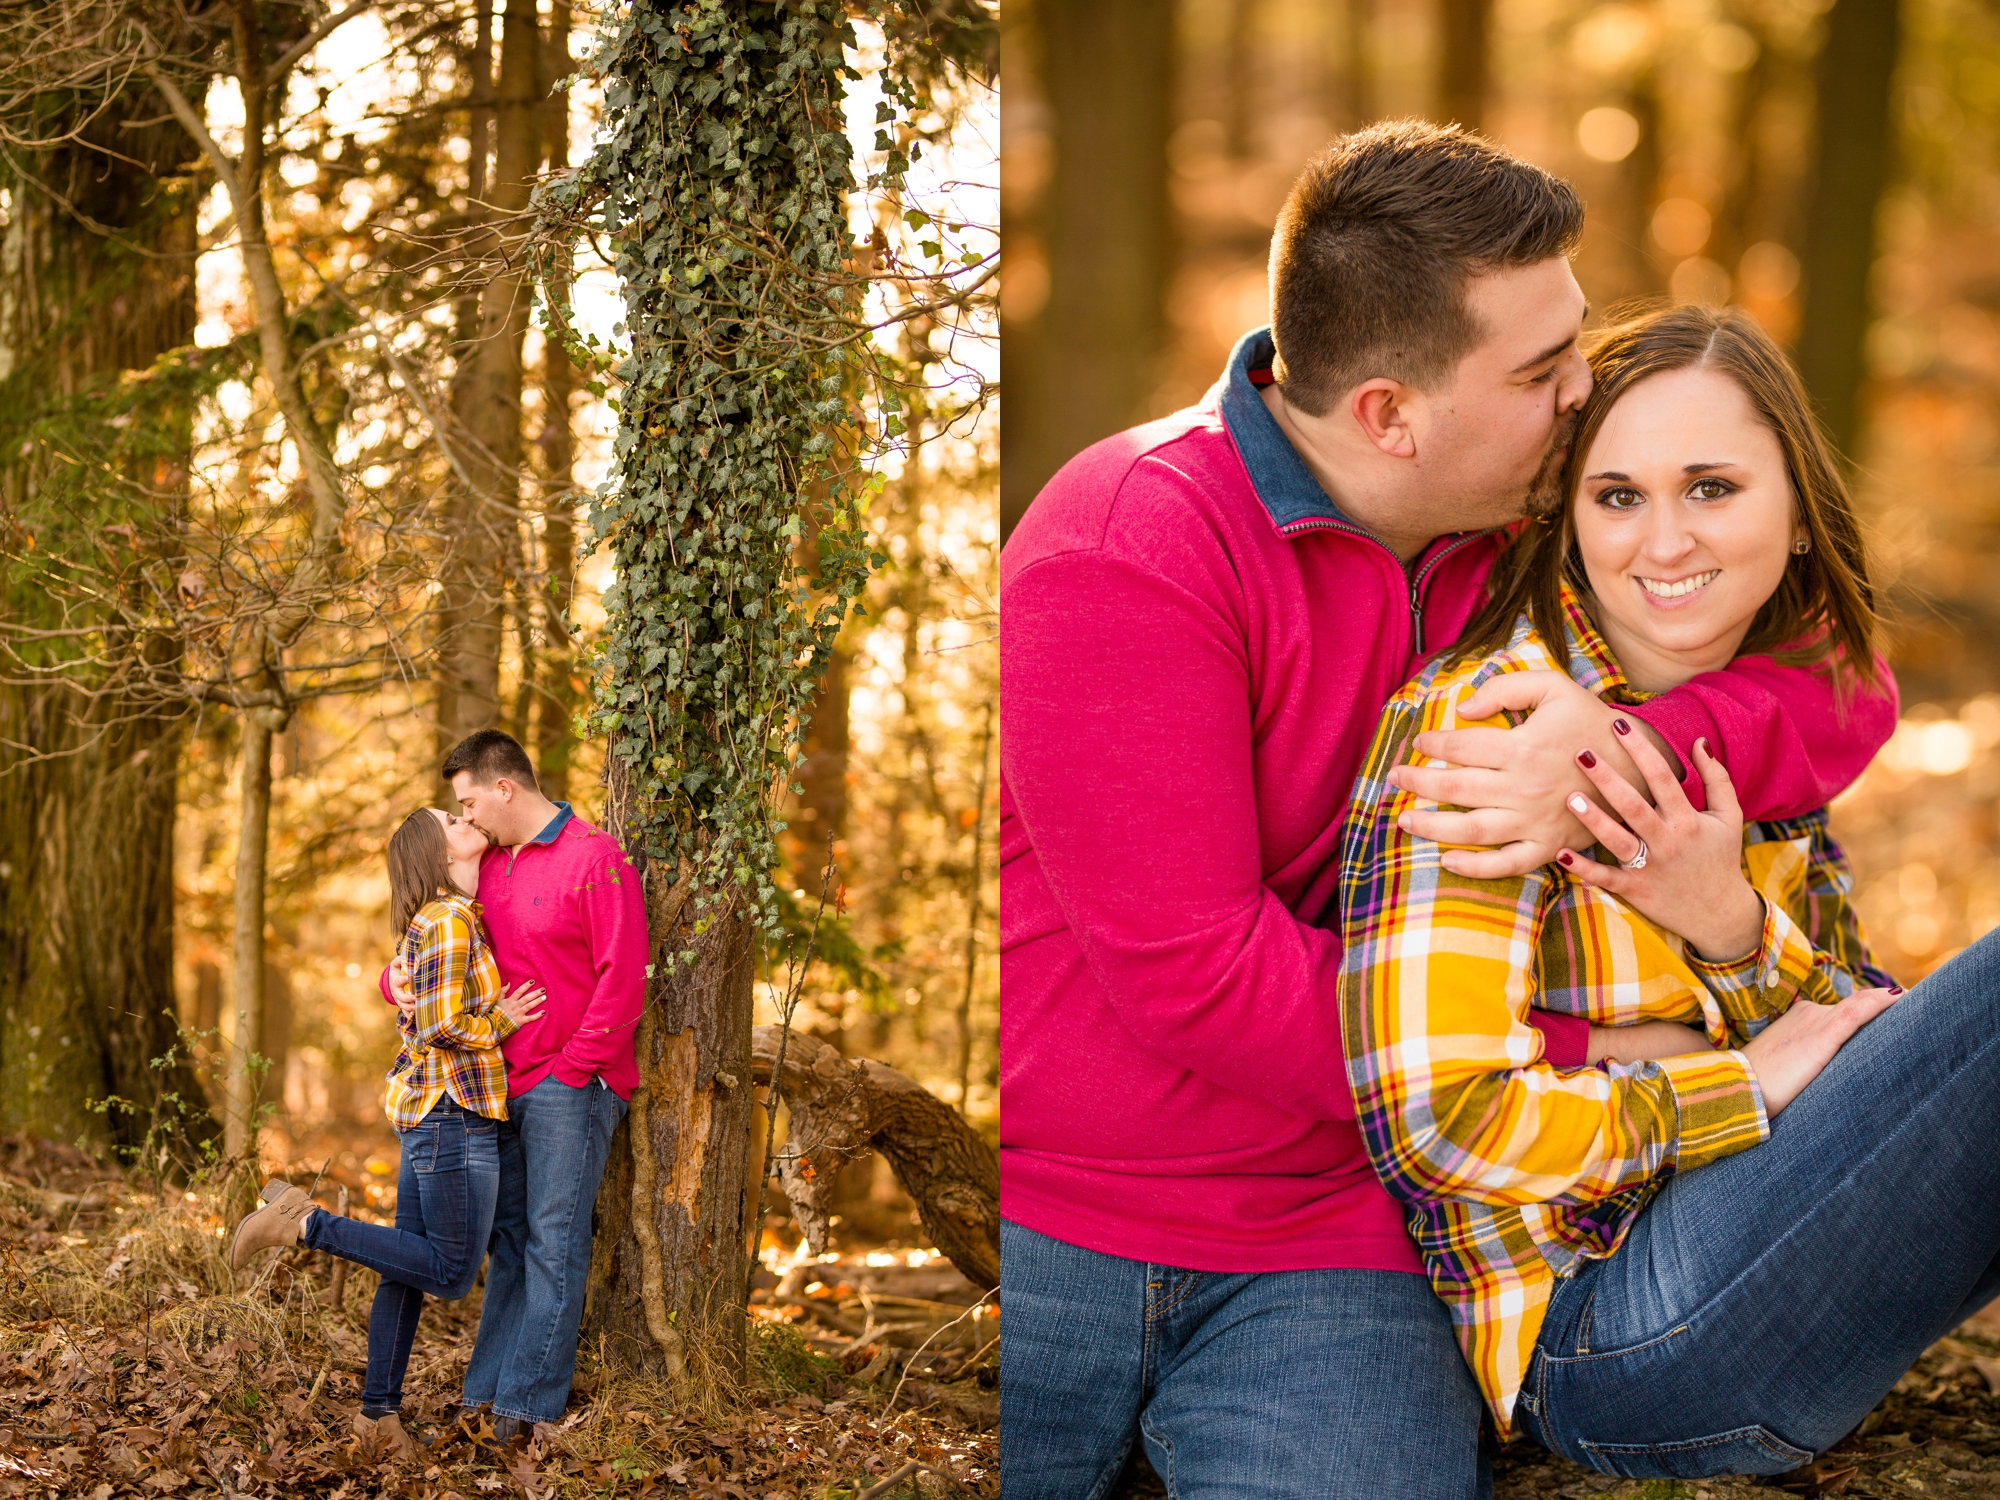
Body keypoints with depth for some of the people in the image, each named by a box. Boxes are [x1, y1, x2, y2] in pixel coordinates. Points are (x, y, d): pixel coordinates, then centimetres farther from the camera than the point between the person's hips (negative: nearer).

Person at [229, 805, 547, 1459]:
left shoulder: (445, 919, 17)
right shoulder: (451, 921, -12)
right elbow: (441, 1026, -20)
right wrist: (500, 1022, -6)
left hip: (424, 1110, 10)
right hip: (454, 1111, -10)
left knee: (410, 1269, 11)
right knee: (451, 1272, -6)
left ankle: (379, 1412, 16)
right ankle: (304, 1223, -7)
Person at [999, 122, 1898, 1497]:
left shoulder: (1521, 532, 7)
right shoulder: (1132, 549, -13)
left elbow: (1845, 691, 3)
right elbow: (1191, 973, -18)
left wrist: (1627, 757, -18)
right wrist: (1588, 1069, -14)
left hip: (1319, 1248, 3)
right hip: (1050, 1221, -3)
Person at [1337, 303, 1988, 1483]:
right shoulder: (1486, 721, -12)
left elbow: (1859, 1035, 7)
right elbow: (1438, 1117, -20)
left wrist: (1731, 928, -14)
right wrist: (1749, 1089, -12)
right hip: (1596, 1329, -8)